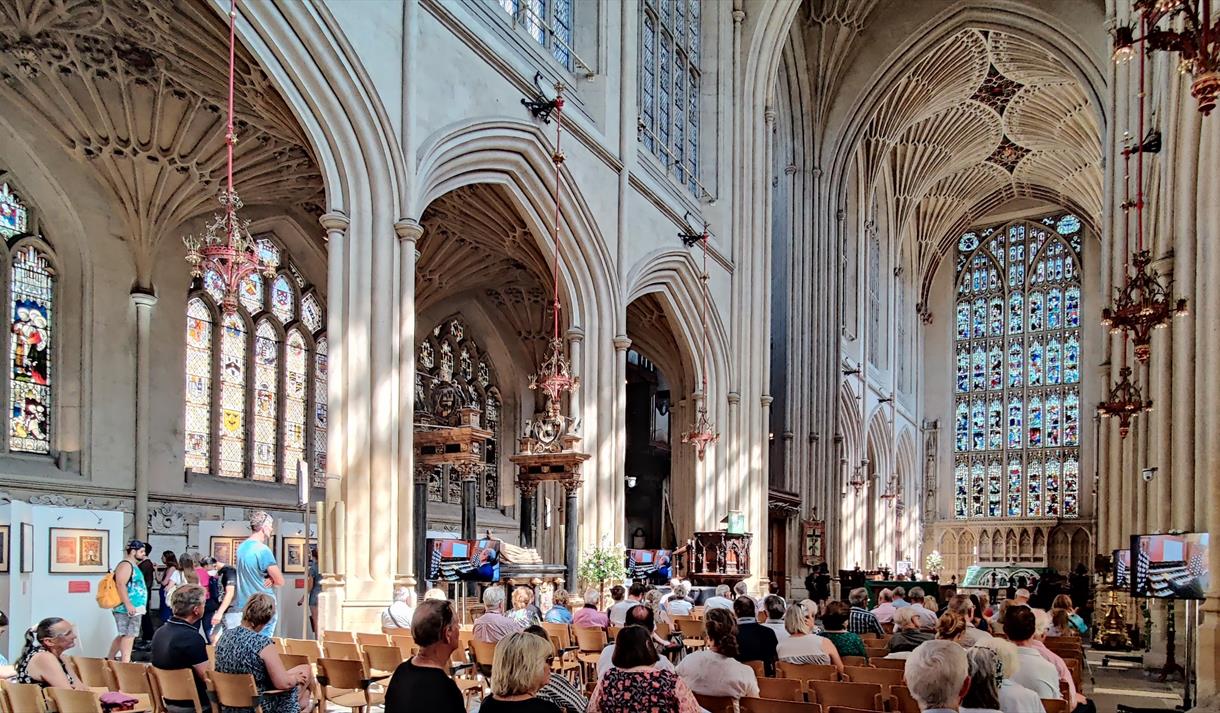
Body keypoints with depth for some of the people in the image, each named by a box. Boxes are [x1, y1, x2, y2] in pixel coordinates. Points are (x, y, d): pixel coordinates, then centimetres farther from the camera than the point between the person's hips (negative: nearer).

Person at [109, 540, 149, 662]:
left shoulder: (133, 565, 19)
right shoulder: (125, 565, -14)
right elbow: (121, 585, -24)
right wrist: (128, 605, -28)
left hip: (133, 608, 10)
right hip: (128, 609, -10)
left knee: (123, 635, 15)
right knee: (129, 635, -9)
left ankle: (109, 659, 22)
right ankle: (125, 663, -8)